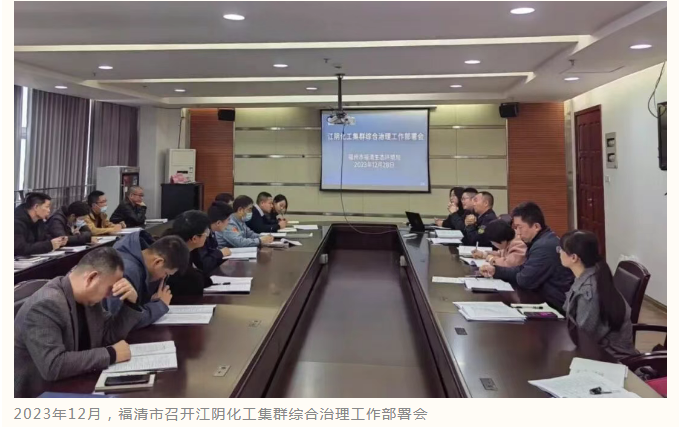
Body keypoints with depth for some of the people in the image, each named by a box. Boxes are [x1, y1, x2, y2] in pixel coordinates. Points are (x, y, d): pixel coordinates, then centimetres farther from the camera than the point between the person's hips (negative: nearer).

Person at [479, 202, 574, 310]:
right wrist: (496, 270, 2)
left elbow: (525, 281, -21)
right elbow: (523, 270, 12)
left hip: (555, 306, -9)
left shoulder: (544, 246, -25)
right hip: (548, 300, 9)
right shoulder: (543, 241, 9)